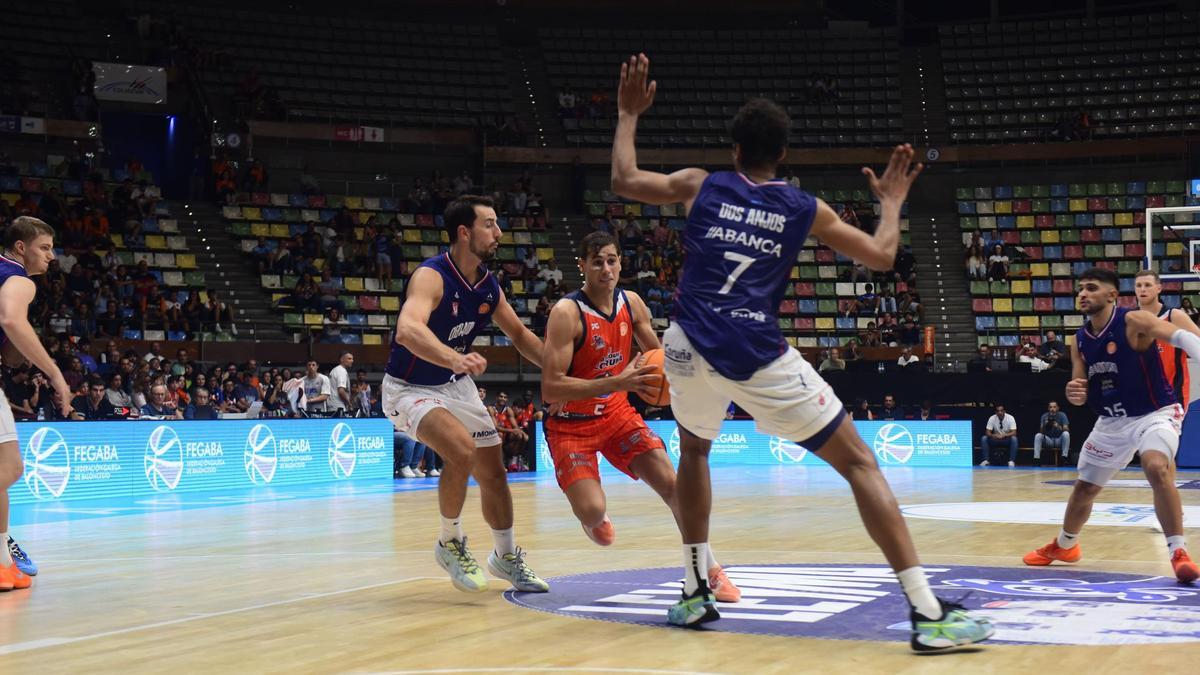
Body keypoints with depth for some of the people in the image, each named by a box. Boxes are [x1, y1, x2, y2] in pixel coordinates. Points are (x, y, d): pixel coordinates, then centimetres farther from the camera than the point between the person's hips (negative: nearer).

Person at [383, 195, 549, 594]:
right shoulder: (431, 277, -27)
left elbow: (520, 335, 13)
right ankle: (450, 543, -7)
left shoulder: (488, 285, -4)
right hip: (409, 389, -8)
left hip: (457, 385, 8)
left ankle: (507, 557, 34)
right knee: (462, 451, -30)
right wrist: (455, 358, -63)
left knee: (493, 472, 12)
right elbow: (408, 330, -47)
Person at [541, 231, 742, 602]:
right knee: (593, 511, -20)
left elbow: (657, 352, 16)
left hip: (617, 413, 5)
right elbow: (550, 388, -28)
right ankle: (593, 517, 20)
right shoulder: (567, 313, -22)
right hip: (571, 423, -5)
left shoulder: (631, 303, -2)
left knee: (671, 482, -8)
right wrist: (616, 383, -36)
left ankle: (710, 570, 5)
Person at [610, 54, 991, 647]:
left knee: (694, 452, 33)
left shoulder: (700, 185, 13)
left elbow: (623, 181, 22)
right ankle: (928, 612, -8)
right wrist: (891, 201, 33)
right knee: (859, 464, 2)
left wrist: (629, 116, 34)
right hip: (758, 354, -2)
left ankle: (694, 594, 27)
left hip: (691, 346, 3)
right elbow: (881, 256, 15)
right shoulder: (806, 209, 11)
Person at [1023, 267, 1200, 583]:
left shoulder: (1134, 321, -20)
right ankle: (1063, 545, 44)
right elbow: (1081, 394, 6)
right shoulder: (1079, 340, 0)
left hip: (1155, 413, -7)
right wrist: (1073, 393, -20)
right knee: (1085, 487, 18)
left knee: (1156, 468, -34)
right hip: (1112, 421, 7)